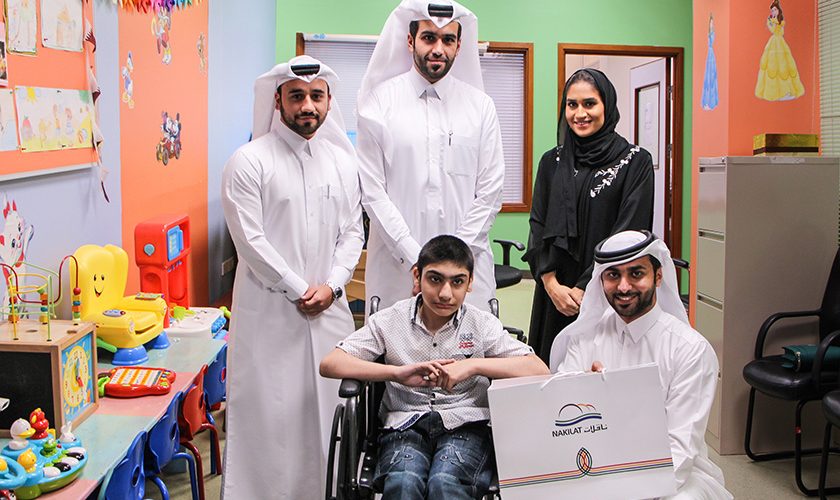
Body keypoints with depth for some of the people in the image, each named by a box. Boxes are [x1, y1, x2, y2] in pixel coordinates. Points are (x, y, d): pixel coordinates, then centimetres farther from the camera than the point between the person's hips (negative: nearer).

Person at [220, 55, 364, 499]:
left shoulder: (343, 161, 11)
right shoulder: (248, 161, -4)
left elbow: (352, 232, 11)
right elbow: (250, 241, -9)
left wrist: (331, 285, -4)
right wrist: (299, 290, -10)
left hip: (329, 308, 4)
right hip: (269, 310, -4)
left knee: (326, 408, 6)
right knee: (267, 410, -1)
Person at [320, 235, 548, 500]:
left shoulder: (482, 324, 5)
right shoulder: (390, 321, 5)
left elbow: (539, 369, -5)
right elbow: (329, 364, -3)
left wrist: (472, 365, -16)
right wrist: (398, 373, -16)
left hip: (465, 426, 0)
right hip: (406, 425, 0)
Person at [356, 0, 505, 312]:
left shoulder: (480, 105, 8)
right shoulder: (380, 101, 3)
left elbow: (490, 193, 4)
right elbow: (373, 192, -2)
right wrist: (415, 259, -10)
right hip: (396, 264, -1)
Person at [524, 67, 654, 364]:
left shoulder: (635, 162, -3)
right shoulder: (552, 161, 10)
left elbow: (629, 234, -9)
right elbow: (538, 226, 5)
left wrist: (585, 289, -13)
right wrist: (552, 284, -8)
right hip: (555, 293, 4)